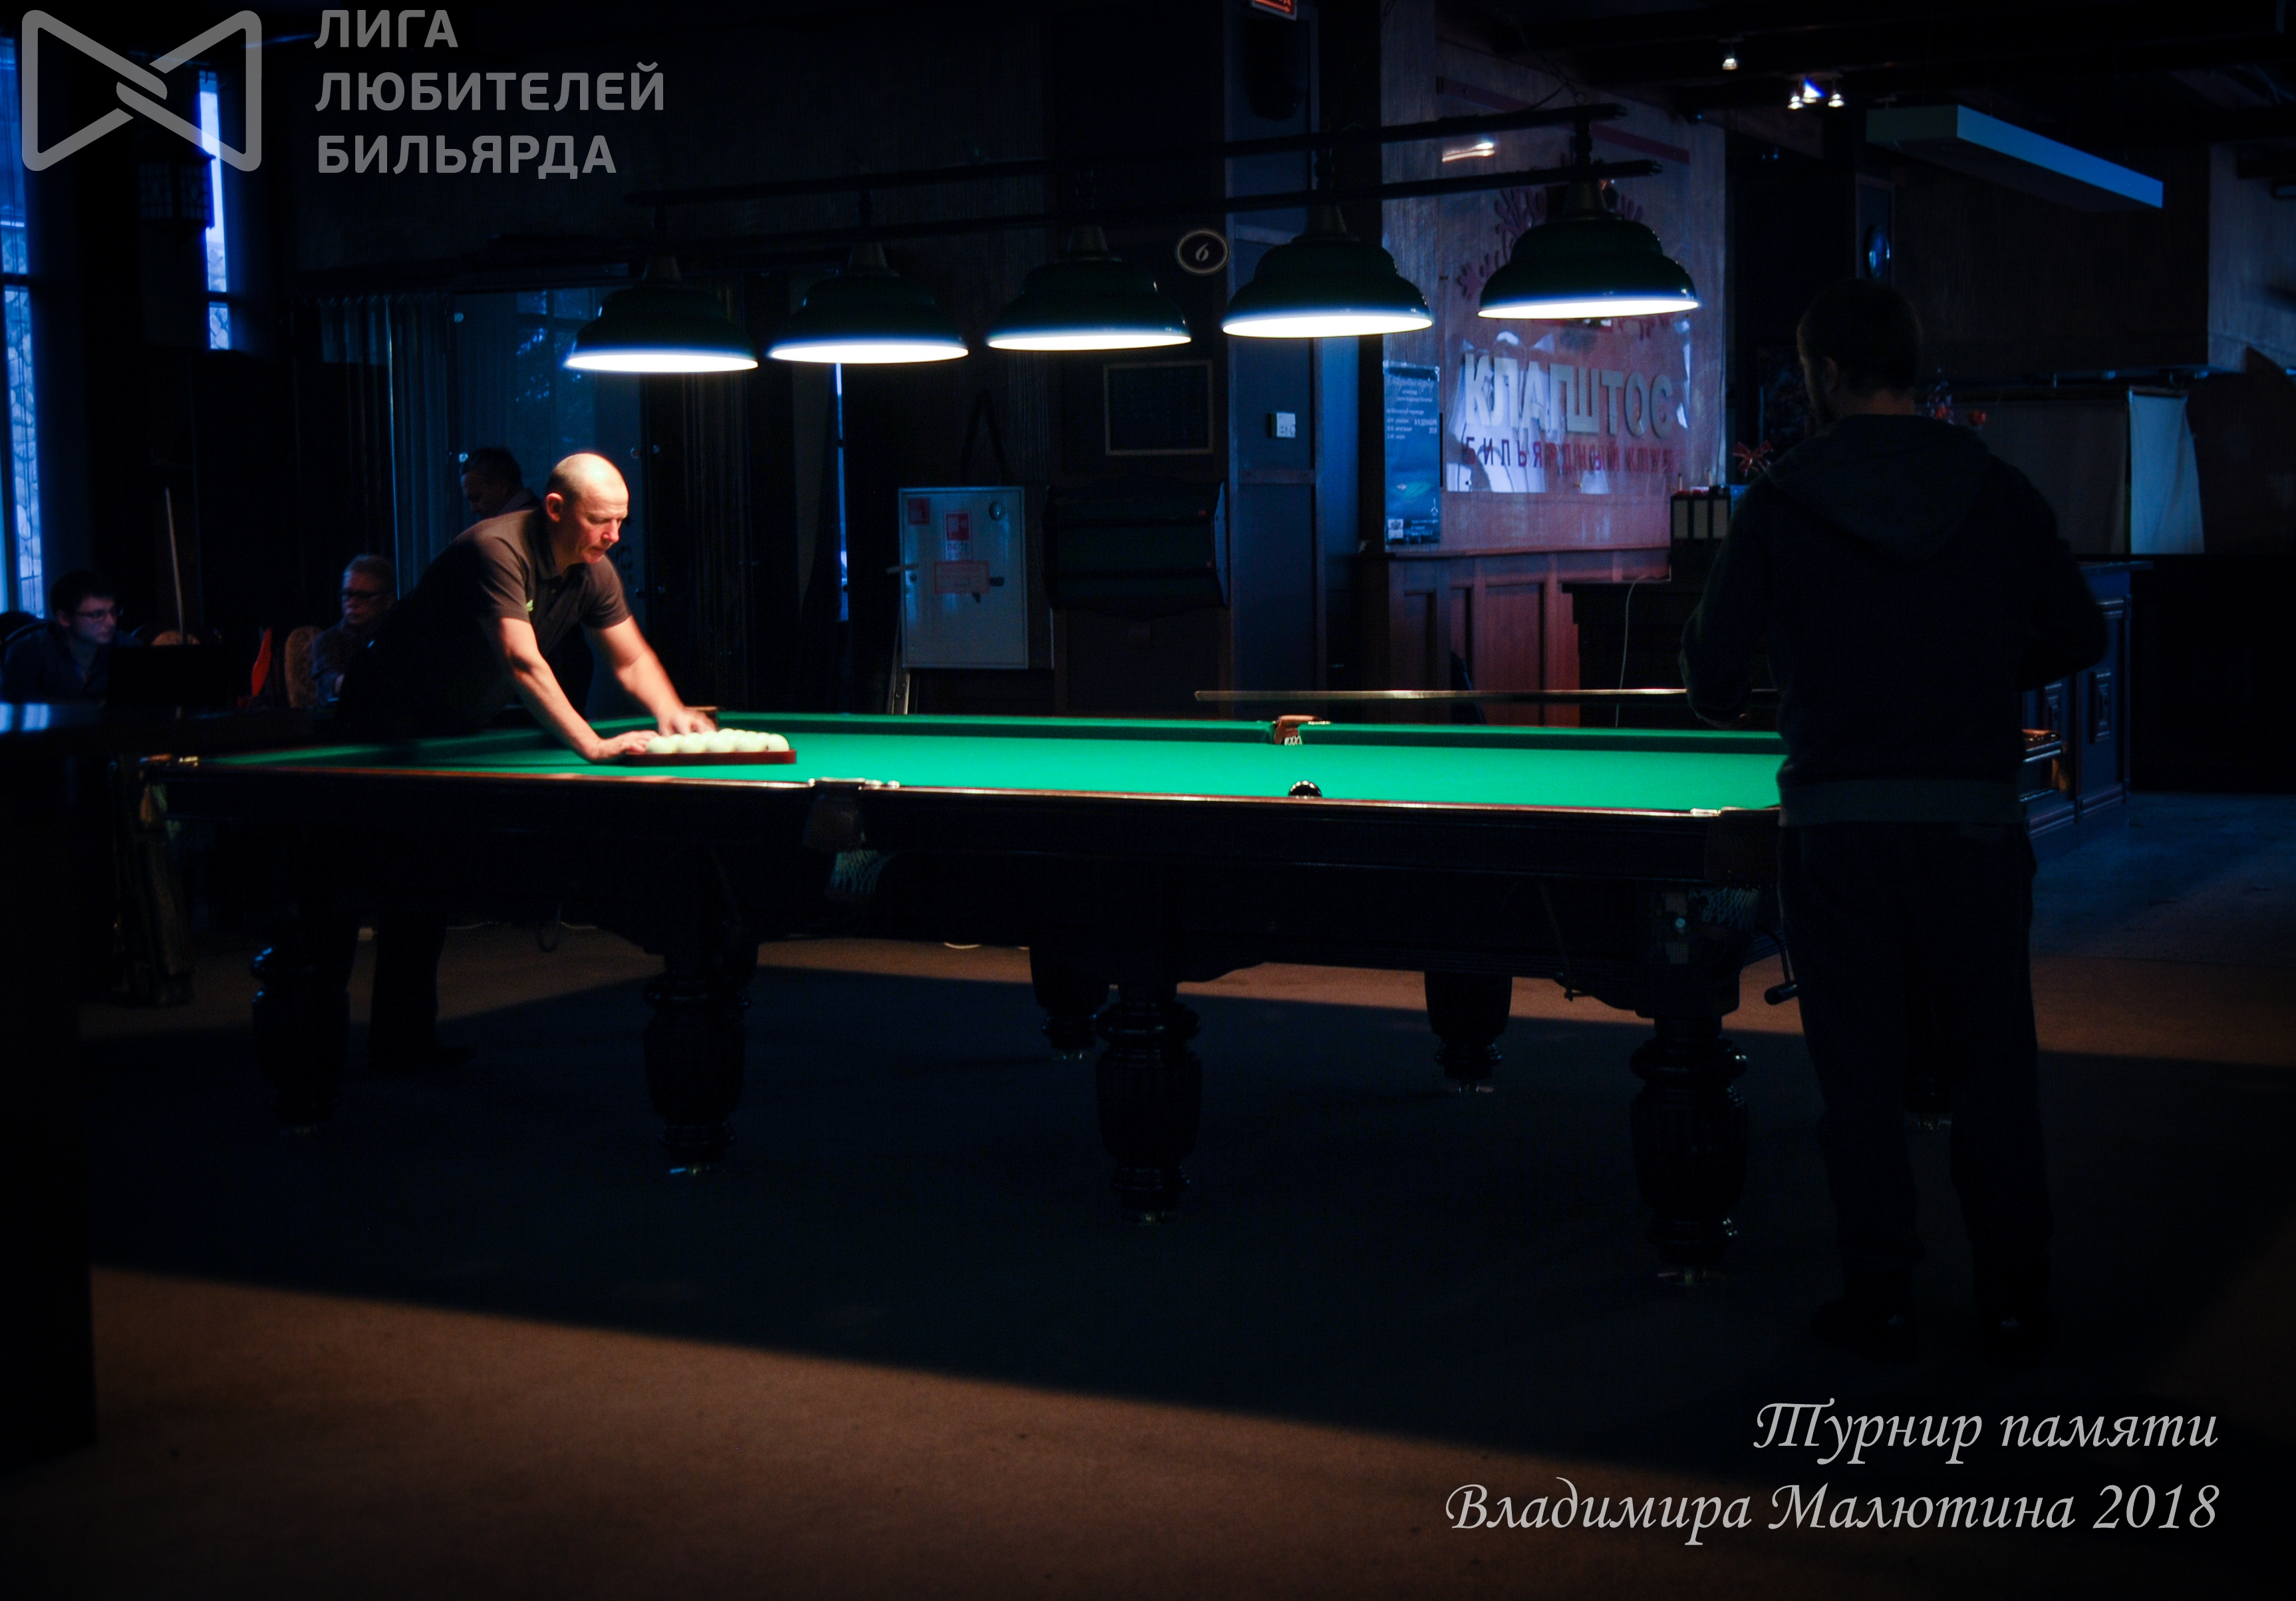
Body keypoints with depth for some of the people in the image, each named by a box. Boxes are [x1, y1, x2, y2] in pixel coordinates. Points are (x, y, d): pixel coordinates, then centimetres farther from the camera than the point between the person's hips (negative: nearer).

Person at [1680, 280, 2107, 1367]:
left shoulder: (1780, 505, -3)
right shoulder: (1999, 491, 3)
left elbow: (1716, 663, -1)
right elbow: (2079, 637, 7)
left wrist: (1726, 704, 22)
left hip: (1838, 821, -1)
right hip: (1977, 816, 2)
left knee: (1860, 1066, 7)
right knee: (1994, 1063, 10)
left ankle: (1880, 1300, 12)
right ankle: (2013, 1303, 16)